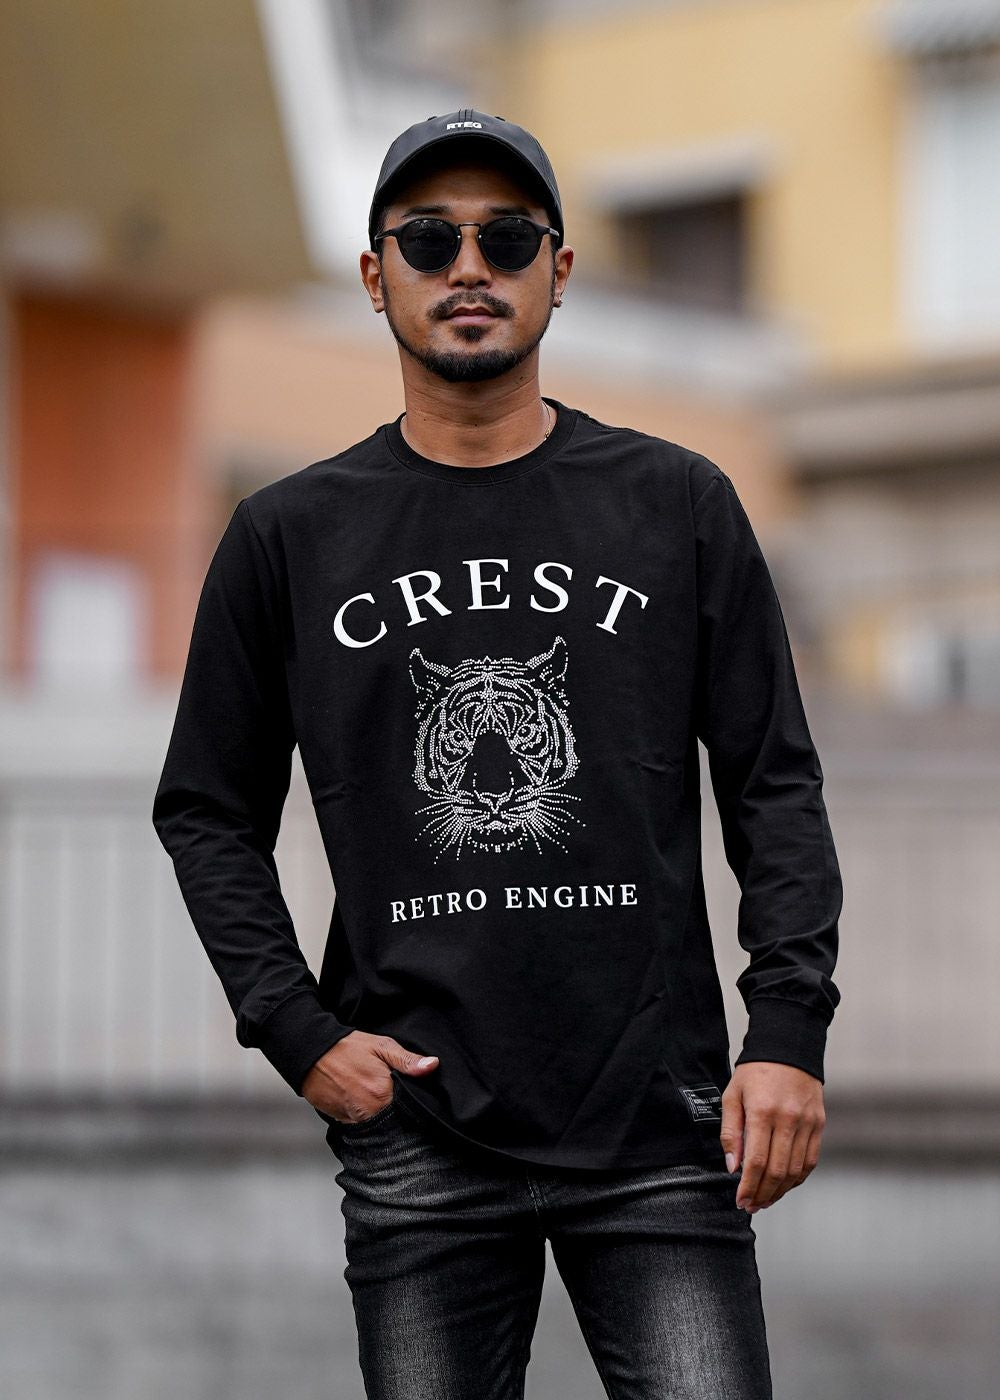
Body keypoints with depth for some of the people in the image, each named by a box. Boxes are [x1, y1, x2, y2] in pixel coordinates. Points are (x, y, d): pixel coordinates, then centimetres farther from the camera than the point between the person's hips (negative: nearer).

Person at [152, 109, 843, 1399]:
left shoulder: (679, 506, 6)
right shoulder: (289, 538, 7)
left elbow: (775, 786, 7)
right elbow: (209, 811, 12)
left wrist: (789, 1028, -4)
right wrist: (300, 1033, 0)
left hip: (658, 1120, 0)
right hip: (418, 1134, 1)